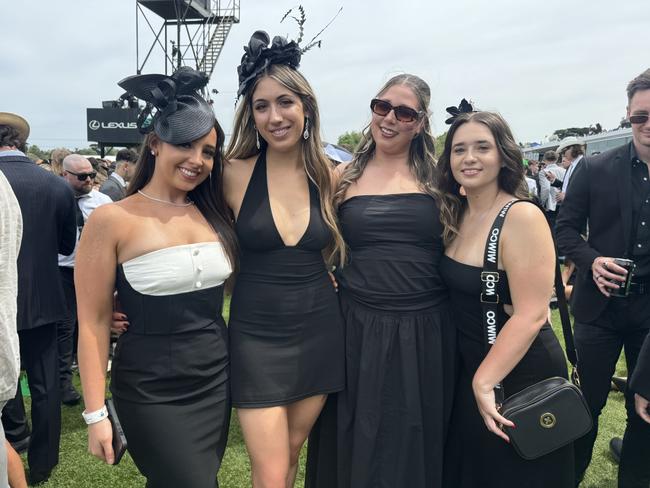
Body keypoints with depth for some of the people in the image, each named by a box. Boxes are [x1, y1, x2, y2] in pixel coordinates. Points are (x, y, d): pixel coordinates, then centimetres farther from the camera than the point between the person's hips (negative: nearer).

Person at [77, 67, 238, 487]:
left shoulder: (214, 214, 3)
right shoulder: (111, 220, -11)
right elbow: (93, 322, -9)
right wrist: (96, 413, -8)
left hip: (218, 381, 5)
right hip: (151, 392, -4)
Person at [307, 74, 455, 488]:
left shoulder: (436, 176, 3)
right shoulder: (344, 177, 4)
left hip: (425, 330, 0)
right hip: (358, 328, 0)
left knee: (416, 444, 14)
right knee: (355, 444, 13)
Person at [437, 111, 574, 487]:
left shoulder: (522, 217, -21)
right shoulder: (455, 216, 2)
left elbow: (531, 315, -24)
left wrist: (485, 381, -22)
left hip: (521, 374, -7)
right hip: (469, 367, 7)